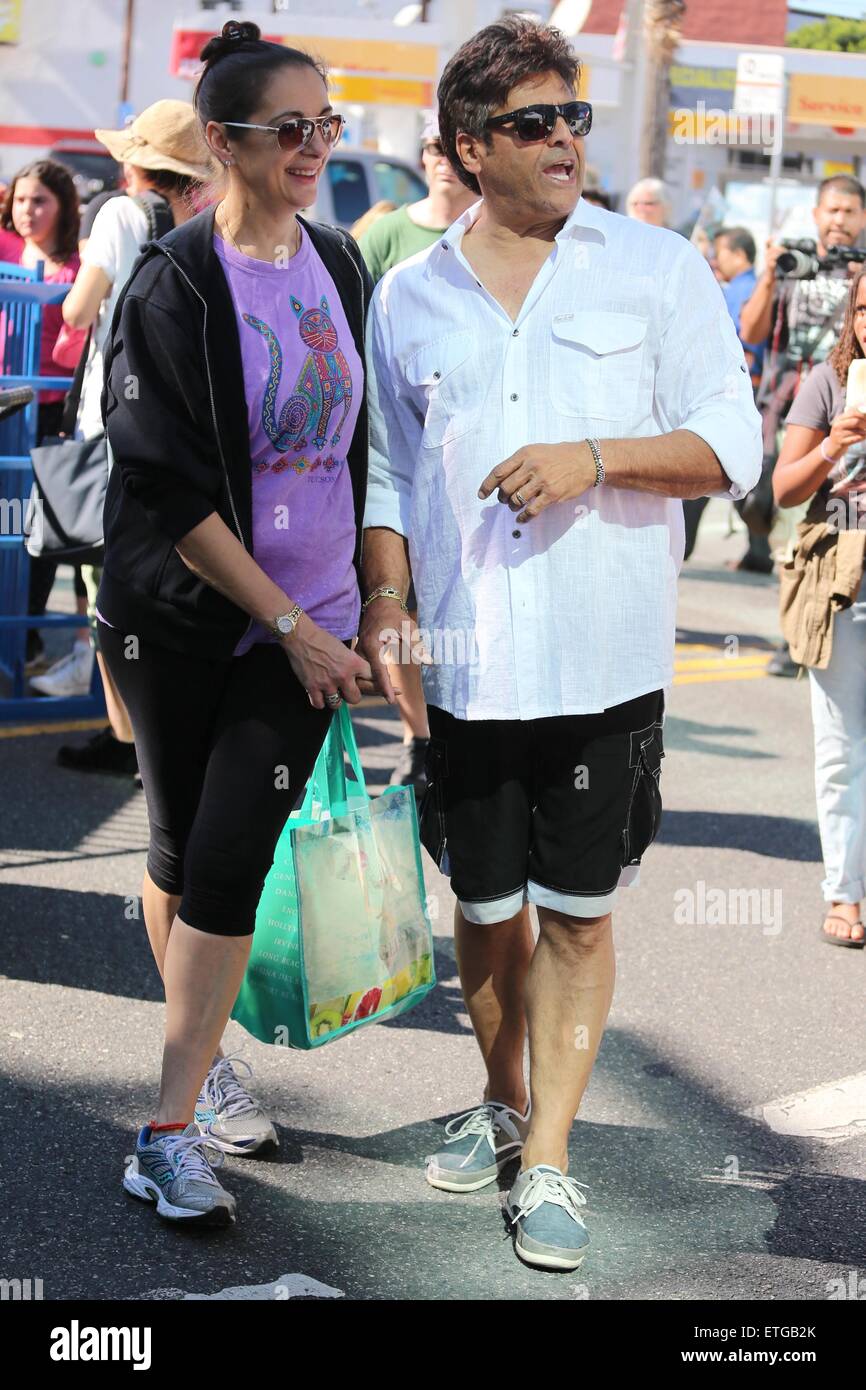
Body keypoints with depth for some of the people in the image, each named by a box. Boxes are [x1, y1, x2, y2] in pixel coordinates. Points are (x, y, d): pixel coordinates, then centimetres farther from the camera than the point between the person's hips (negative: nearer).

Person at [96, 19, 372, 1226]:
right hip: (182, 618, -3)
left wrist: (362, 600, 14)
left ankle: (170, 1134, 1)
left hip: (308, 622, 3)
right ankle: (205, 1055, 31)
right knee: (181, 848, 9)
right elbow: (168, 489, -14)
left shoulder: (340, 266, 6)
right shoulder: (173, 286, -10)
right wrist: (290, 626, -14)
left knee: (228, 855, -5)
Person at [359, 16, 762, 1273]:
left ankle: (548, 1158, 15)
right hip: (466, 662, 2)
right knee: (483, 908, 12)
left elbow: (732, 447, -1)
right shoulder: (410, 298, 9)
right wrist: (383, 603, 2)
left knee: (577, 914, 3)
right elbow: (390, 474, 15)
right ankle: (503, 1103, 35)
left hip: (605, 660, -2)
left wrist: (597, 456, -15)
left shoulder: (659, 268, 2)